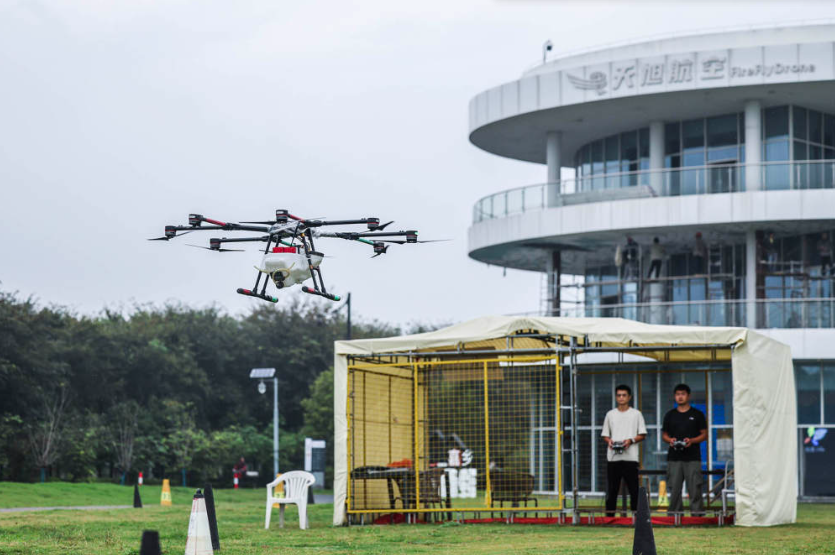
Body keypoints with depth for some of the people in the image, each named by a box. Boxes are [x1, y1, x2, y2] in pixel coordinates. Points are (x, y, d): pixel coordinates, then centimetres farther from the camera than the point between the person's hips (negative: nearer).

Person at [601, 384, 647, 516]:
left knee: (634, 488, -3)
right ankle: (609, 514, 5)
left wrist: (631, 440, -12)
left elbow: (642, 435, 5)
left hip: (630, 457, -2)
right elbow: (605, 435, 15)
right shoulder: (610, 414, 13)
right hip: (613, 457, 2)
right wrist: (609, 441, -8)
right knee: (612, 488, 2)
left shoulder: (636, 414, 7)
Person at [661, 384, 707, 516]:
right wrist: (670, 440, -7)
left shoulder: (697, 414, 8)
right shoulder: (670, 415, 14)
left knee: (695, 488, -7)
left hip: (692, 457, -2)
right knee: (674, 488, 0)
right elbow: (664, 435, 16)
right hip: (674, 458, 2)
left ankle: (696, 514, -5)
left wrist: (691, 441, -11)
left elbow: (704, 434, 6)